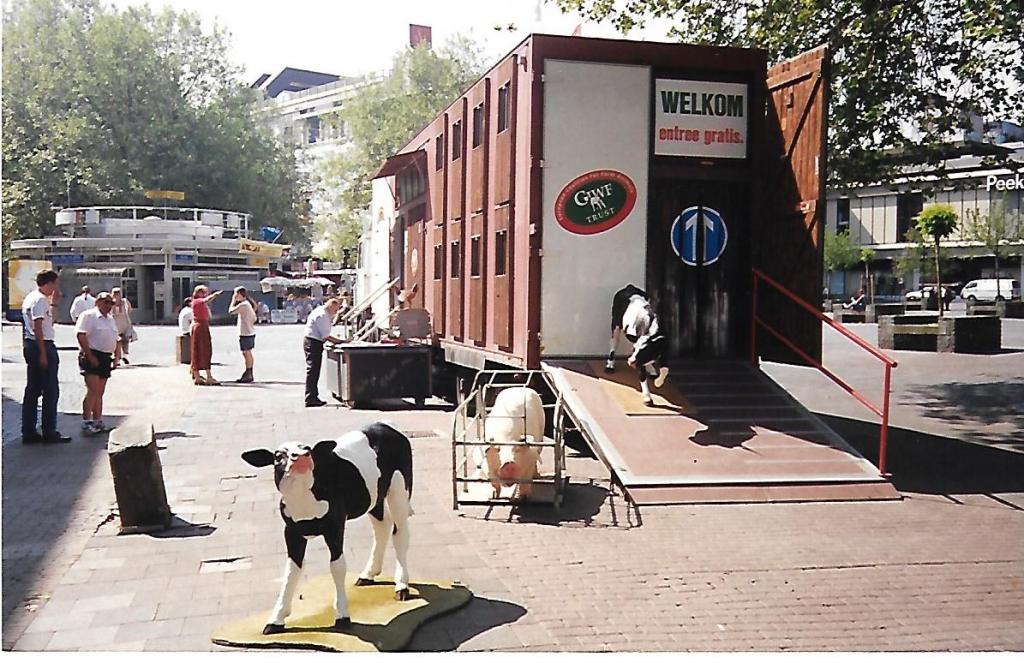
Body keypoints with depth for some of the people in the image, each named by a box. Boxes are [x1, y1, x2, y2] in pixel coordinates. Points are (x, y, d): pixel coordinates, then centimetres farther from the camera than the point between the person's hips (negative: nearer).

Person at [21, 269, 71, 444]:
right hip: (43, 345, -10)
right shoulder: (41, 299, -14)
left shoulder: (29, 298, 16)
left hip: (29, 344, 10)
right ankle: (49, 432, 0)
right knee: (51, 390, -3)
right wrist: (43, 353, -22)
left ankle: (28, 432, 14)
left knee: (32, 390, 12)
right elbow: (38, 327, -21)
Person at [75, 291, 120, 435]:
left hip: (106, 358, 8)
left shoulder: (111, 319, 19)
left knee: (100, 393, 11)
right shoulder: (89, 315, -6)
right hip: (92, 357, -8)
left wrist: (116, 357, 11)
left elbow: (116, 340, 24)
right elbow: (81, 336, -16)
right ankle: (86, 423, -12)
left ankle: (97, 422, 17)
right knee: (92, 391, -14)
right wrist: (90, 356, -20)